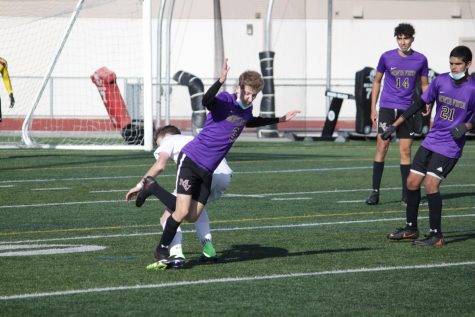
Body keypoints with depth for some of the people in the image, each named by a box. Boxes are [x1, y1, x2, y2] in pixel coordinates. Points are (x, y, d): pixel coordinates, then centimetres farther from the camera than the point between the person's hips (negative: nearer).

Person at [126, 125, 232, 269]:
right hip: (226, 174, 7)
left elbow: (160, 166, 3)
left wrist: (140, 185, 12)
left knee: (169, 216, 1)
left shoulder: (169, 140, 22)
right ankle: (208, 250, 21)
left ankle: (177, 256, -20)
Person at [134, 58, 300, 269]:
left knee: (192, 217, 7)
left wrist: (280, 120, 33)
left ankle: (154, 188, 29)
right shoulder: (224, 100, -14)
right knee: (182, 212, -16)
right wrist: (221, 81, -53)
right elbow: (206, 101, -37)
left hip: (207, 171, 7)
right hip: (191, 160, -7)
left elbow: (250, 122, 35)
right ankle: (162, 251, 6)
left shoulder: (246, 110, 9)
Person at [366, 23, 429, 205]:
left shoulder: (420, 60, 2)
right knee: (382, 147, -9)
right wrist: (373, 108, 6)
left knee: (405, 151, 2)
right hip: (387, 108, -1)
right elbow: (377, 81, 9)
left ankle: (405, 195, 9)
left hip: (407, 110, 1)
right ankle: (375, 192, -5)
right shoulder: (387, 57, 0)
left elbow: (424, 85, 12)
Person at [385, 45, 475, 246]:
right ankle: (411, 229, 23)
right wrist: (394, 125, 10)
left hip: (450, 146, -6)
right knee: (412, 182, 6)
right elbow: (420, 104, 10)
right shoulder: (441, 81, 3)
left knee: (430, 184, -17)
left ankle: (436, 235, -9)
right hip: (431, 141, 6)